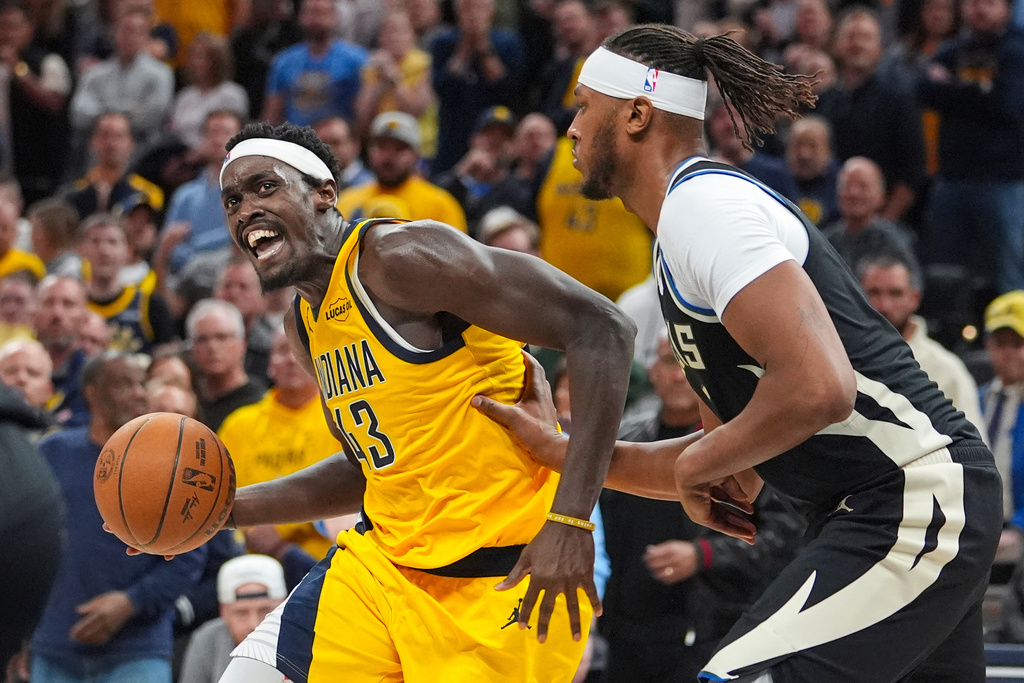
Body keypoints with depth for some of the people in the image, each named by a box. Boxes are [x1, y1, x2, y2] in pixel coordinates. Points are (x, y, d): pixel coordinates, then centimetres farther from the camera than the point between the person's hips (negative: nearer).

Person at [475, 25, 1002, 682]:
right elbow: (725, 473, 23)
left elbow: (817, 387, -27)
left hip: (908, 510, -11)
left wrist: (695, 464, -11)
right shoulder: (704, 202, 20)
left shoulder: (701, 204, -13)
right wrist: (557, 448, 17)